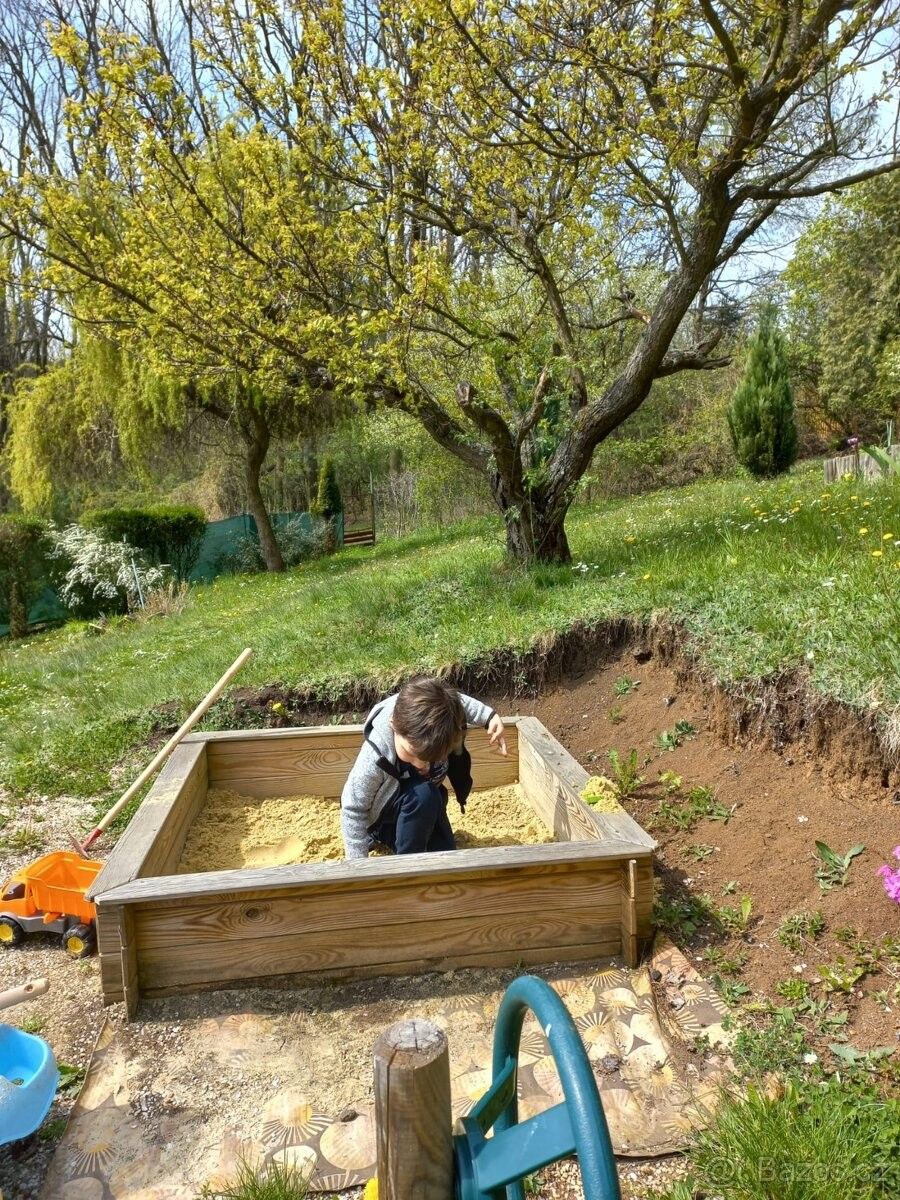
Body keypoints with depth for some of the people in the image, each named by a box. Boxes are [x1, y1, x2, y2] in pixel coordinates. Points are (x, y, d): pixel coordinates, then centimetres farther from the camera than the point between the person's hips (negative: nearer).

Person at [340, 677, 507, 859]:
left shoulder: (439, 715, -33)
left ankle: (387, 835, 25)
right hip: (382, 811, -6)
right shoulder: (376, 758, -42)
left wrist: (489, 716, -17)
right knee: (423, 795, -37)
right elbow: (353, 809, -27)